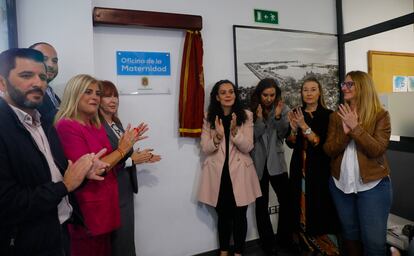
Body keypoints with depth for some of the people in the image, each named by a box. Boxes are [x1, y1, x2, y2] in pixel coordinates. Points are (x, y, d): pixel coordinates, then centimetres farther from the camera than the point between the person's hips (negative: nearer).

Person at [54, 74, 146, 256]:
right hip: (87, 211, -8)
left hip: (106, 204, 8)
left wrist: (128, 143, -1)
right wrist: (122, 149, -16)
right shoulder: (66, 126, -16)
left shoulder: (98, 127, 8)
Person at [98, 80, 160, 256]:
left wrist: (140, 157, 2)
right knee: (119, 236, 7)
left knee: (127, 233, 19)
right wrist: (132, 160, -19)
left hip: (126, 187, 8)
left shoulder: (116, 123, 11)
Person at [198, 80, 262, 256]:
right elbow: (205, 149, -4)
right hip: (218, 173, 1)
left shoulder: (246, 116, -2)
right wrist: (218, 136, -22)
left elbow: (248, 147, -8)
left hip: (239, 173, 0)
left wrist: (234, 131, -24)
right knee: (223, 215, 15)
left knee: (239, 215, 9)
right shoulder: (209, 118, -1)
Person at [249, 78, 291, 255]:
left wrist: (278, 116, -22)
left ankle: (284, 238, 25)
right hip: (258, 162, -1)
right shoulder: (251, 111, -4)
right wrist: (259, 119, -24)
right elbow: (252, 137, -9)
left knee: (286, 200, 2)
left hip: (276, 161, 1)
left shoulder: (282, 108, 1)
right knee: (261, 205, 6)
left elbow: (284, 134, -6)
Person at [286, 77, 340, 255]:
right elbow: (290, 144, 4)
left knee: (320, 206, 0)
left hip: (320, 168, -3)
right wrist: (294, 128, -13)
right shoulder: (296, 113, 7)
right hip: (300, 167, 3)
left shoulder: (327, 115, -4)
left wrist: (304, 126, -21)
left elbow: (322, 143, -14)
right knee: (302, 205, 6)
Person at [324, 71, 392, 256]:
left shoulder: (381, 115, -6)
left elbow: (377, 150, -16)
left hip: (373, 185, -3)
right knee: (350, 235, 18)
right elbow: (329, 150, -4)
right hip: (341, 184, 3)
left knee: (374, 240, 3)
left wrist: (356, 127, -24)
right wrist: (345, 132, -20)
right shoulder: (337, 116, 3)